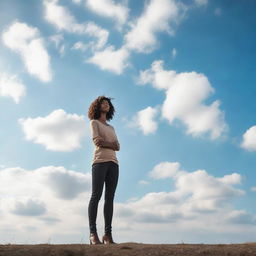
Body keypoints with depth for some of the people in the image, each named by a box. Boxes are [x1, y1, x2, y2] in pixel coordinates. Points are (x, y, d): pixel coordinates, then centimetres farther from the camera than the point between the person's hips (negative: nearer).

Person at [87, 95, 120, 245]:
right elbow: (96, 141, -5)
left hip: (113, 163, 5)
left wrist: (105, 143, -4)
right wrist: (112, 144, 3)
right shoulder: (94, 122, 13)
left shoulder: (111, 127, 28)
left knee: (110, 198, -4)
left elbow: (118, 147, 13)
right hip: (100, 161, -5)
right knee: (96, 196, -13)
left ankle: (108, 235, -7)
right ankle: (93, 233, -15)